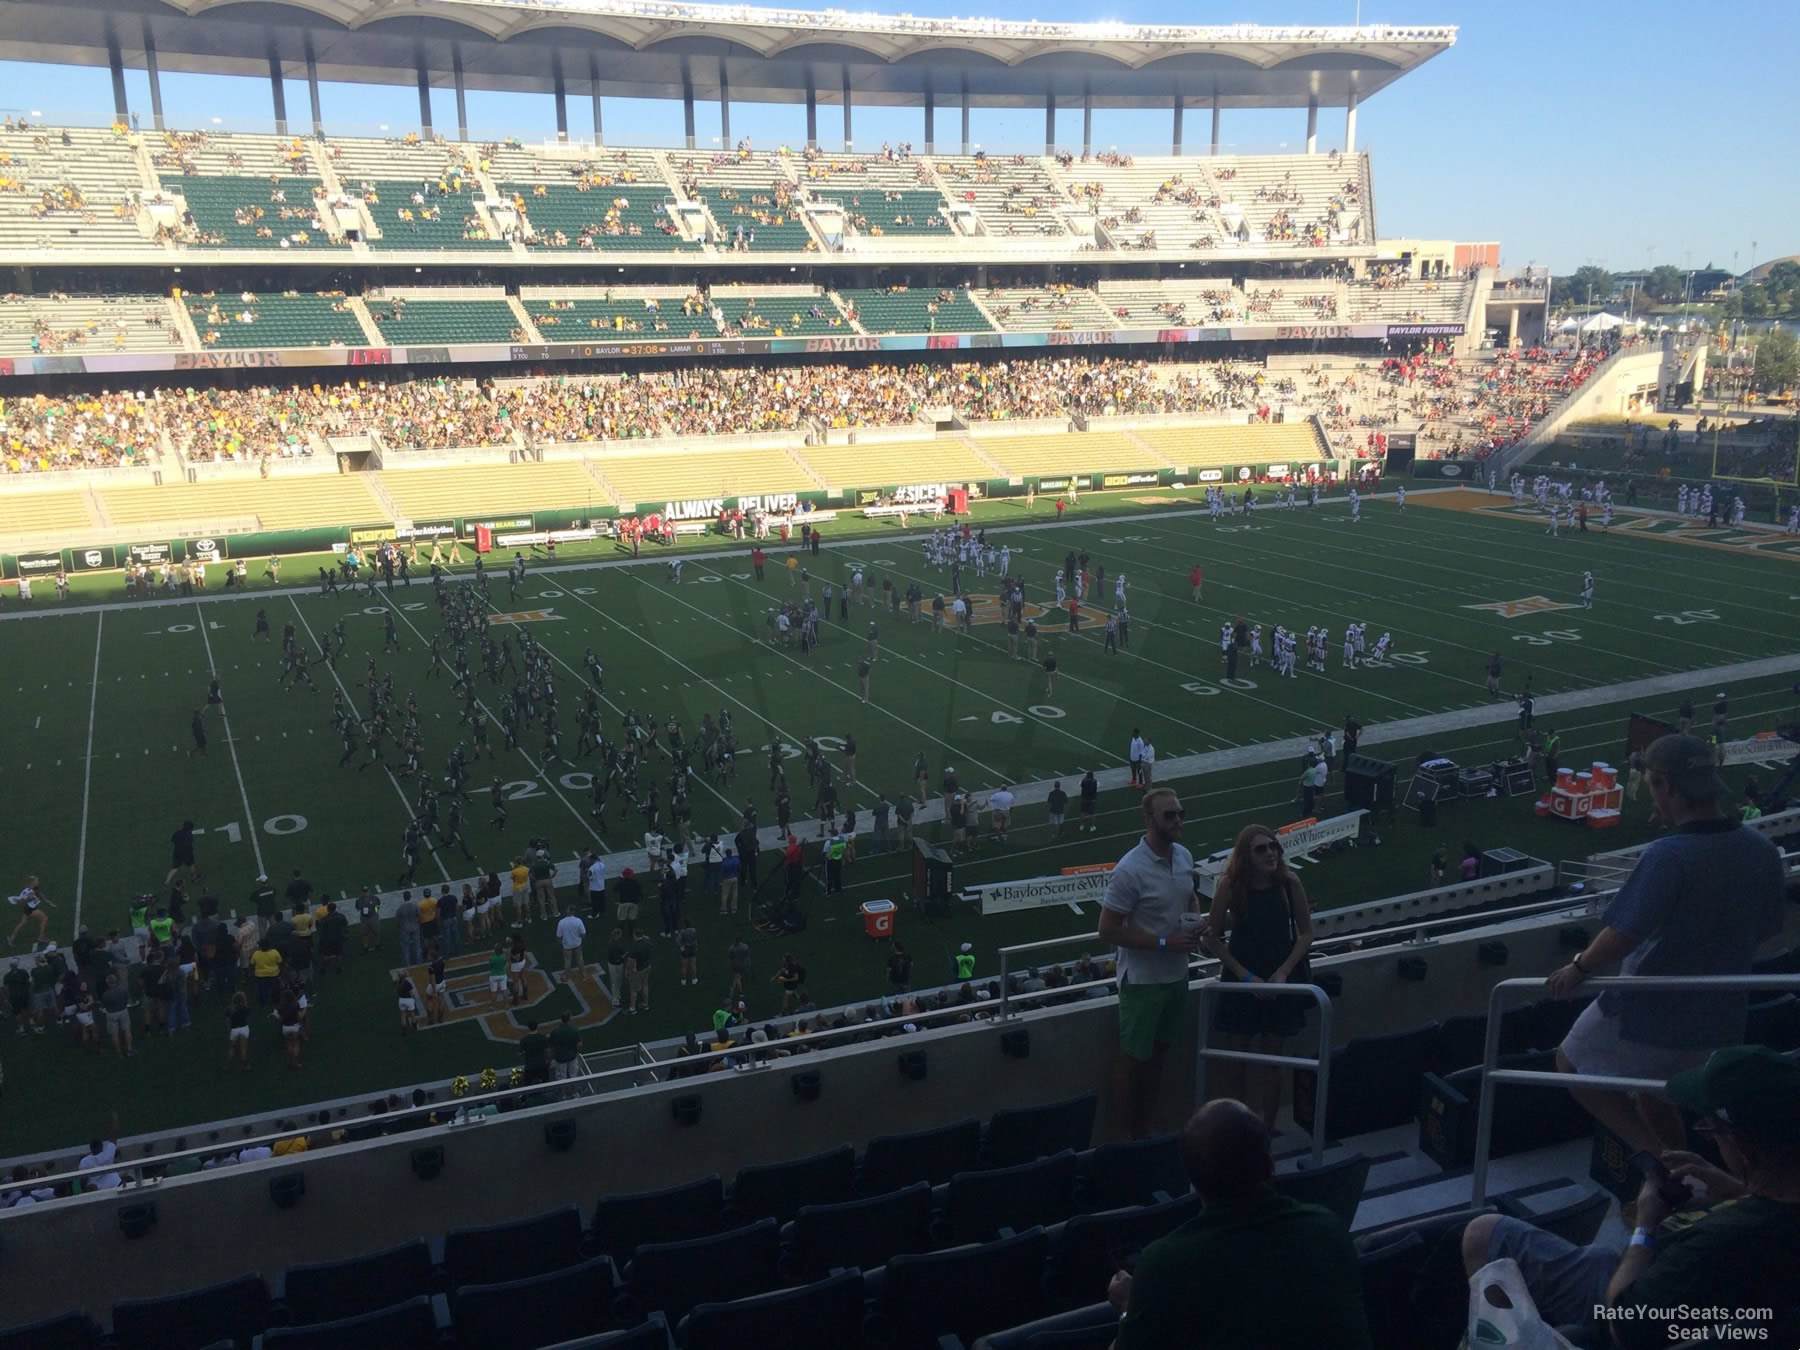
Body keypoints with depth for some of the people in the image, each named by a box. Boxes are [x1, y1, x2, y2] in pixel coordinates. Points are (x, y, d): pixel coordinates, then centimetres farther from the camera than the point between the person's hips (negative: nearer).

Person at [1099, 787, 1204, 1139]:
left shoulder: (1184, 856, -1)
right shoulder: (1130, 871, -24)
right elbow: (1108, 931, -21)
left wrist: (1196, 923, -5)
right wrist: (1164, 942, -23)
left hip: (1176, 974, 7)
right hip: (1143, 978, -7)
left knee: (1159, 1051, 20)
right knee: (1134, 1058, 7)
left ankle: (1146, 1127, 36)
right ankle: (1131, 1137, 23)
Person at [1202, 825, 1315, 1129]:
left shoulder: (1289, 882, -10)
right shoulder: (1231, 884, -13)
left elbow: (1306, 933, -1)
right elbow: (1212, 937, -8)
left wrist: (1283, 972, -12)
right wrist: (1246, 976, -13)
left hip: (1279, 981, 1)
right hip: (1241, 980, -1)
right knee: (1236, 1057, 5)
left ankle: (1267, 1130, 22)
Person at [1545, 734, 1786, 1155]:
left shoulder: (1668, 857, -29)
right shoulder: (1762, 852, -6)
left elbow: (1622, 936, -30)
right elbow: (1767, 929, 8)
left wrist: (1579, 969, -13)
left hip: (1648, 1012, -7)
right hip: (1719, 1018, 7)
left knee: (1571, 1064, 18)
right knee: (1655, 1096, 29)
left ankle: (1655, 1155, 8)